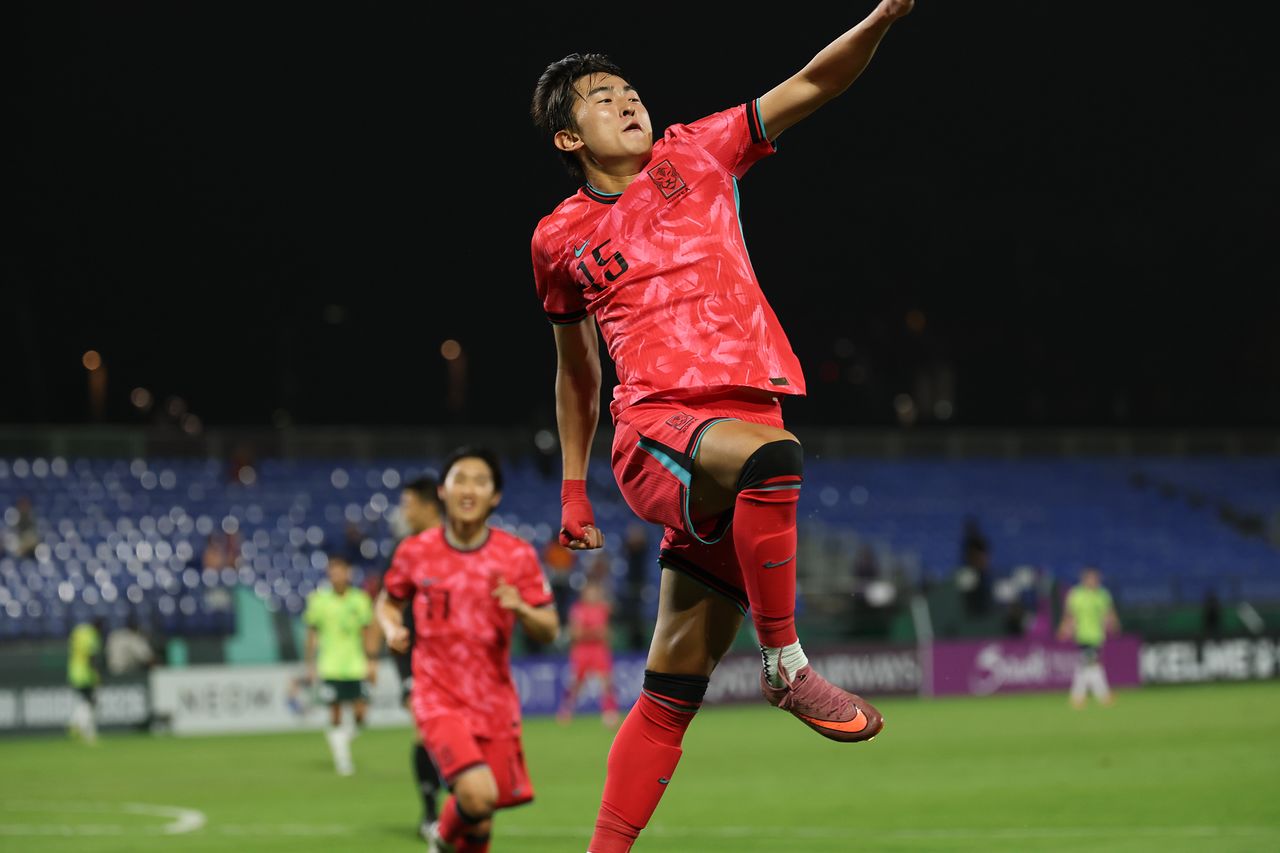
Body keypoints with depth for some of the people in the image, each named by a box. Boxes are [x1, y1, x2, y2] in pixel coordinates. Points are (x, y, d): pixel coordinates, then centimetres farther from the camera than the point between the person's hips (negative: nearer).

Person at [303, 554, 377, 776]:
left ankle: (346, 732, 27)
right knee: (335, 712, -2)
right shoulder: (319, 600, -1)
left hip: (356, 666, 1)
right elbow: (312, 633, 6)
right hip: (330, 666, -1)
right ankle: (341, 757, 11)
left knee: (360, 712, -5)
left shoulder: (360, 599, 3)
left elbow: (366, 632, 10)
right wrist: (311, 664, 4)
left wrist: (370, 662, 6)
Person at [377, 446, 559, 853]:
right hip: (439, 698, -2)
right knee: (478, 794, -24)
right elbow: (388, 602, 15)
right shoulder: (414, 552, -2)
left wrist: (521, 609, -21)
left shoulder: (517, 555, -2)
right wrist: (392, 629, -7)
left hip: (495, 702, 2)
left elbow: (549, 631, 0)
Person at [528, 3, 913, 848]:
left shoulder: (695, 157, 13)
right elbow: (577, 369, 26)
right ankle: (785, 663, -26)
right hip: (656, 429, -2)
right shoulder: (560, 238, 13)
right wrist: (574, 485, 26)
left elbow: (811, 85, 6)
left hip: (745, 423, 2)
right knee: (769, 455, -38)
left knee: (672, 693, 2)